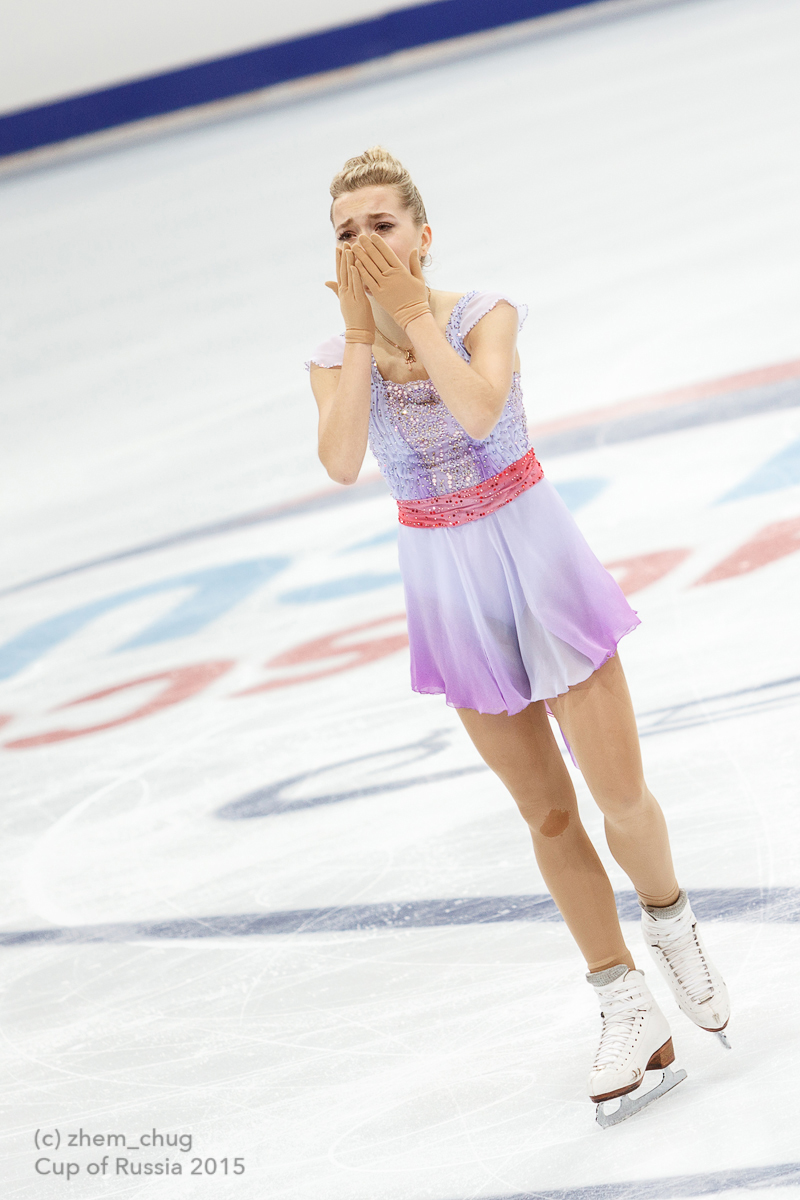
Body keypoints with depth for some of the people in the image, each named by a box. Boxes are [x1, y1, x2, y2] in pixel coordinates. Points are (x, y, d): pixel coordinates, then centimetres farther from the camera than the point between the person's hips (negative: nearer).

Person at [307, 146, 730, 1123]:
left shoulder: (483, 315, -10)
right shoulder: (336, 359, -4)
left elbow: (479, 411, -31)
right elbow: (341, 463, -23)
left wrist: (412, 311, -29)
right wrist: (363, 332, -24)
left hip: (533, 554, -2)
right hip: (445, 576, 2)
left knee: (622, 797, -2)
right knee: (548, 816, 8)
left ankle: (669, 923, 30)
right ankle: (626, 1009, 19)